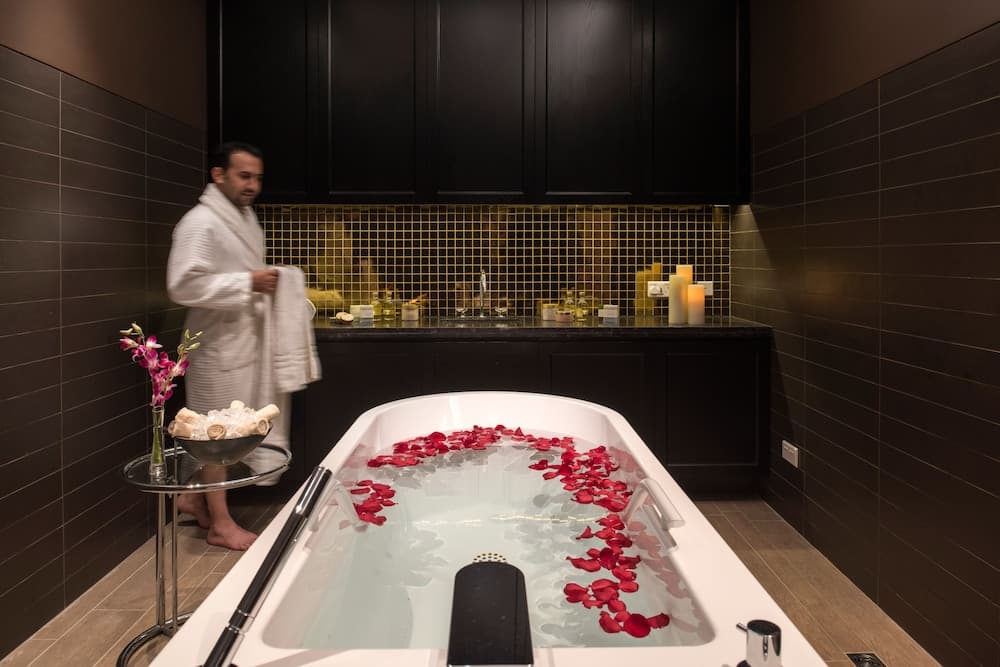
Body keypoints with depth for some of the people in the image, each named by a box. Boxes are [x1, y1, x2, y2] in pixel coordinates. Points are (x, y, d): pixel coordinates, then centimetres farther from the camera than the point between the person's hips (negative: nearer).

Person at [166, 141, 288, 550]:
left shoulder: (246, 217, 14)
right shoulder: (200, 223, -16)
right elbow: (183, 285, -25)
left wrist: (267, 285, 8)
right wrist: (248, 283, -25)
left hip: (246, 341, 9)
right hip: (219, 346, -9)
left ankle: (194, 497, 34)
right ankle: (221, 524, 14)